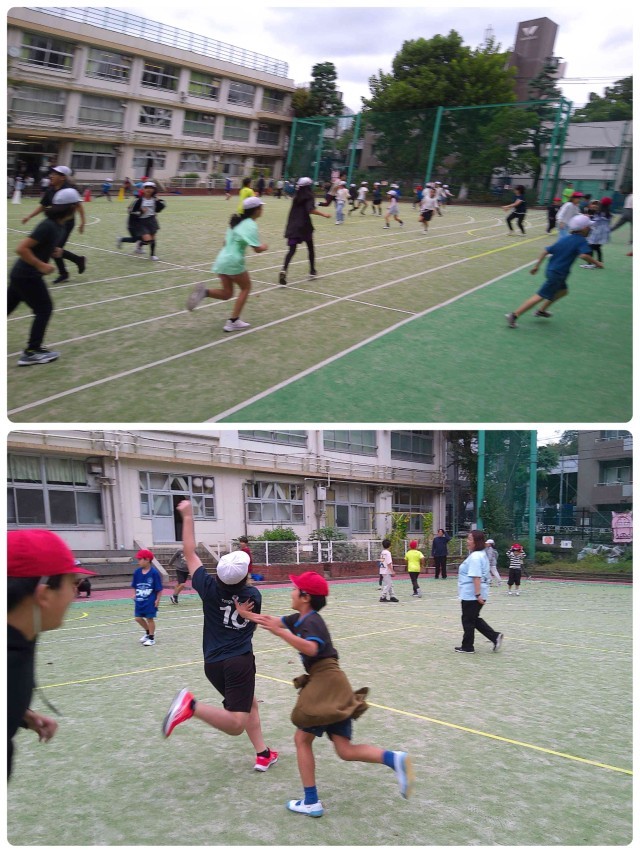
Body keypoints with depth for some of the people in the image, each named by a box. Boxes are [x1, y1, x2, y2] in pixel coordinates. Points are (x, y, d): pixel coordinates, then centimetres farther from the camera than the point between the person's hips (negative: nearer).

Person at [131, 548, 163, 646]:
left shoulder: (154, 572, -16)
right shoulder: (137, 572, -1)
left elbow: (159, 588, -11)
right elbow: (134, 586, 12)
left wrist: (158, 599, -11)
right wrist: (135, 595, 6)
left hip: (150, 601, -6)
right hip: (139, 600, 6)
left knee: (150, 618, 4)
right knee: (138, 618, 11)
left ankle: (151, 638, 19)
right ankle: (148, 632, 35)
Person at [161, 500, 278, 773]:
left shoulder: (209, 588, -6)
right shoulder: (253, 595, -6)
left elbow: (189, 553, 3)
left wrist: (187, 517, 6)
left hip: (213, 663, 5)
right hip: (240, 661, -5)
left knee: (250, 704, 25)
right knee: (236, 725, -13)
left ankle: (263, 754, 23)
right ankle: (192, 705, -31)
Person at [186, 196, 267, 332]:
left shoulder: (237, 221, 15)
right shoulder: (250, 225, -11)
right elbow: (257, 249, -16)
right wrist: (264, 247, 5)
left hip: (222, 259, 8)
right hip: (233, 261, -8)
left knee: (226, 293, 14)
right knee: (246, 288, 12)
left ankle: (204, 291, -14)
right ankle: (233, 322, 7)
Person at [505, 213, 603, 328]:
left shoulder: (564, 239, 12)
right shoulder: (581, 241, -10)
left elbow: (547, 251, 10)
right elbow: (584, 255, -29)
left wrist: (537, 265, 15)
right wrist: (596, 263, -16)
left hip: (551, 269, 9)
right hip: (557, 274, -9)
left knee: (563, 291, 27)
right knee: (540, 296, -6)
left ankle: (541, 310, 31)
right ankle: (514, 316, -8)